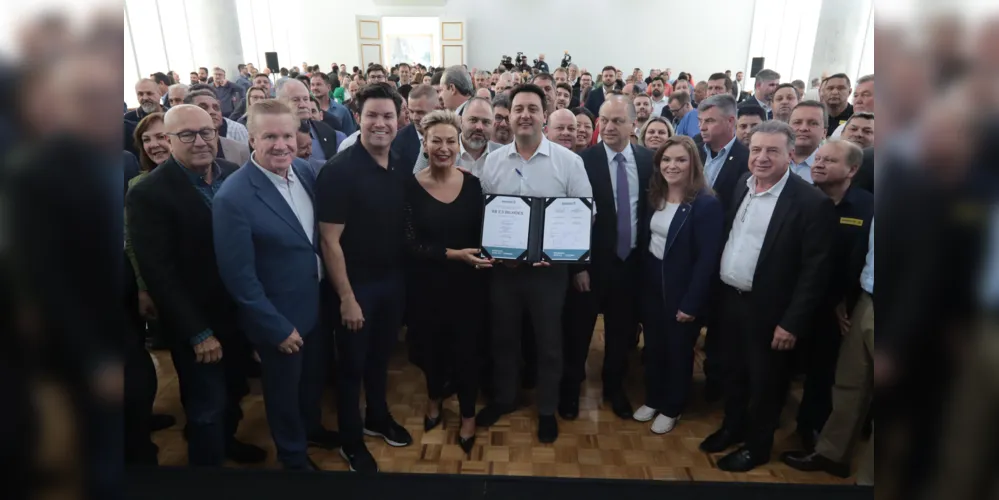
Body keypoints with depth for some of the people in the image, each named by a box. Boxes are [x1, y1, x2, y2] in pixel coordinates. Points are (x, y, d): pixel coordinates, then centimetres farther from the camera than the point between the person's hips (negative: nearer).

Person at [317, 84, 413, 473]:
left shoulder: (402, 169, 1)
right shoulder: (339, 170, -18)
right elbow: (330, 240, -19)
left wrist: (406, 276, 5)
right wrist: (347, 297, -19)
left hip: (394, 280, 6)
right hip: (357, 284, -5)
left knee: (380, 355, 23)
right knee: (352, 364, 12)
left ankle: (378, 417, 45)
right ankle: (351, 441, 31)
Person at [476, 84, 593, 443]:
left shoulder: (569, 161, -6)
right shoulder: (493, 161, 1)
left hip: (549, 268, -2)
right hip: (502, 266, 3)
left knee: (548, 340, 12)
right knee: (503, 336, 18)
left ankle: (547, 410, 33)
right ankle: (503, 398, 41)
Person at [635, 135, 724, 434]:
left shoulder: (707, 204, -18)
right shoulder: (654, 197, 2)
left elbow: (707, 259, -19)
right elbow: (643, 242, 6)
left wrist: (691, 303, -18)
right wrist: (639, 280, 1)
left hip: (682, 292, -5)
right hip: (651, 286, 5)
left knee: (678, 351, 14)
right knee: (653, 347, 17)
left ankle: (672, 409, 33)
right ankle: (652, 400, 38)